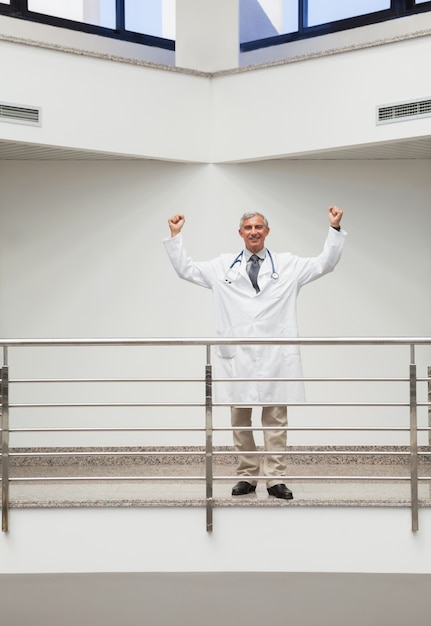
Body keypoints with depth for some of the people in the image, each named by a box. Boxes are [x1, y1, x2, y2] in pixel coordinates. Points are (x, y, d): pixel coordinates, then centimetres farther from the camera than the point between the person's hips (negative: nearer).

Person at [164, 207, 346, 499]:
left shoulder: (288, 264, 10)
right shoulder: (223, 266, 12)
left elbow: (324, 264, 6)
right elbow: (186, 269, 15)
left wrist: (335, 229, -2)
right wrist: (175, 236, 9)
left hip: (276, 356, -1)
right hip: (237, 356, 1)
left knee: (276, 419, 0)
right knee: (240, 420, 5)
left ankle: (275, 479, 4)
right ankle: (247, 477, 15)